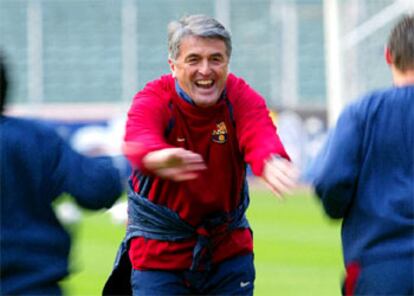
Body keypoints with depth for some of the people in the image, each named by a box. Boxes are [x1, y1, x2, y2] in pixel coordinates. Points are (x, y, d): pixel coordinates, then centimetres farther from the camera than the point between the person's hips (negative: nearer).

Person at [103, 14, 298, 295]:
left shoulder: (242, 98, -9)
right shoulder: (153, 101, -16)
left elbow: (260, 133, -32)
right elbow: (139, 137, -40)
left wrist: (272, 161, -59)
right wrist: (158, 158, -67)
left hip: (230, 248, 2)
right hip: (158, 256, -2)